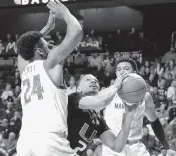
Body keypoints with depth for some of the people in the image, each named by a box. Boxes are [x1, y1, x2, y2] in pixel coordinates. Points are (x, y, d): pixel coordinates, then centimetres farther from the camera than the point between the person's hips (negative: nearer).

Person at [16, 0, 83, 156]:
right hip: (50, 139, -6)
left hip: (24, 140, 6)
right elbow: (76, 32, -4)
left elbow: (23, 48, 45)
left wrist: (48, 27, 46)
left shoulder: (24, 69, 22)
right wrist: (65, 13, 13)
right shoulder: (50, 63, 4)